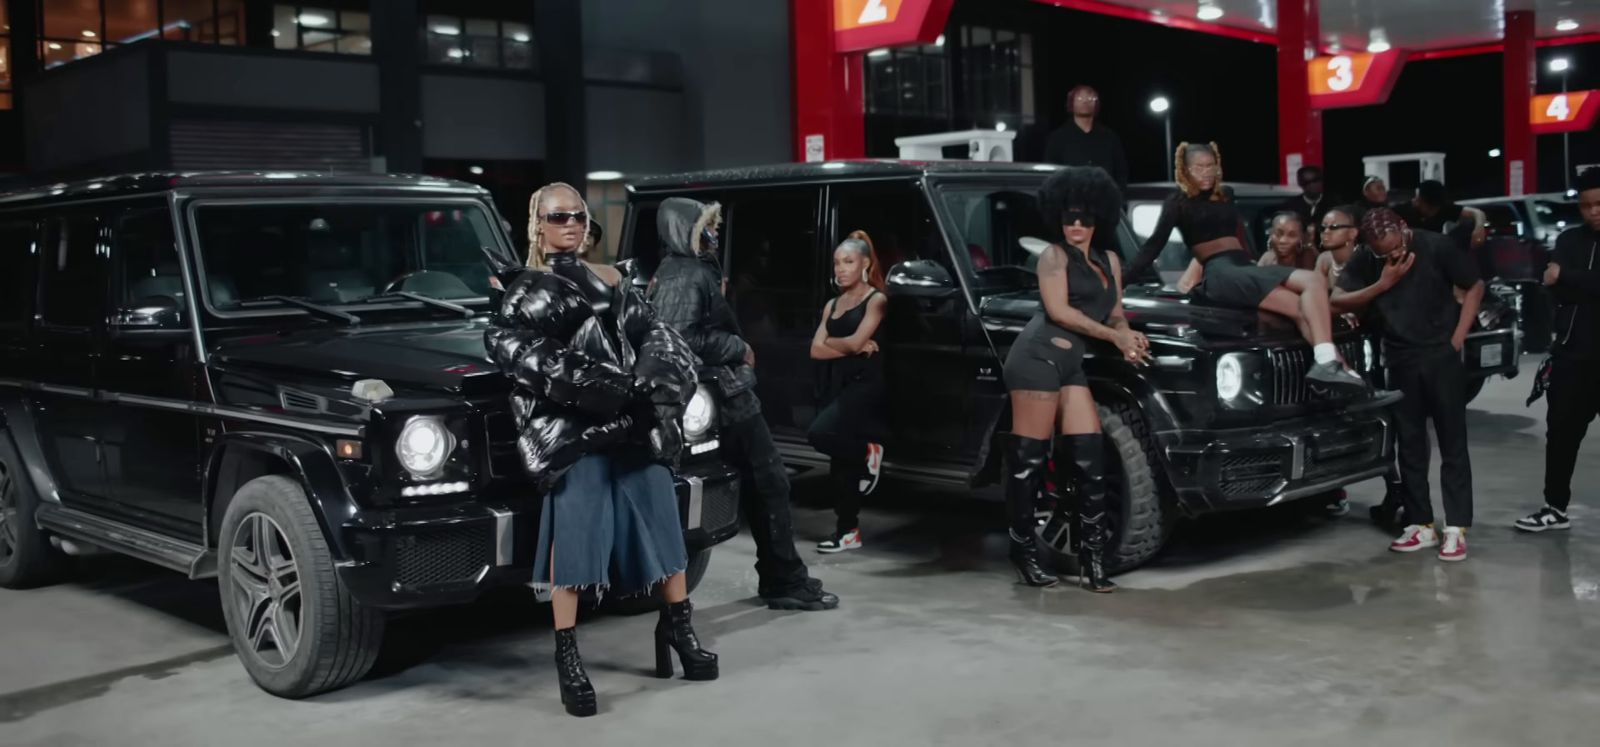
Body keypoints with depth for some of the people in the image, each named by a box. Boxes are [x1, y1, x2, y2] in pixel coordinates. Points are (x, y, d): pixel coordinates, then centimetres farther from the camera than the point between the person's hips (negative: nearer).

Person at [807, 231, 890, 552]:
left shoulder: (876, 300, -1)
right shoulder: (832, 304, 17)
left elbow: (856, 341, -14)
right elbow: (816, 350, 5)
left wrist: (830, 341, 5)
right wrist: (854, 348, -5)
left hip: (865, 383, -7)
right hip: (835, 384, 7)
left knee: (820, 433, -26)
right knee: (841, 459, 5)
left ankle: (868, 452, -1)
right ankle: (847, 531, 11)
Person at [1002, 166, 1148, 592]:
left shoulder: (1109, 261, 22)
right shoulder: (1054, 256, 3)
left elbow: (1115, 313, 21)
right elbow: (1058, 310, -8)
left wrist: (1128, 339, -2)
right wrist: (1113, 336, -10)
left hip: (1072, 363, 7)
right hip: (1039, 355, -7)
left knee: (1089, 457, -1)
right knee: (1029, 457, -6)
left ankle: (1093, 558, 1)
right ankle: (1024, 550, 2)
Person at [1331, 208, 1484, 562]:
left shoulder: (1435, 247, -12)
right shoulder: (1366, 260, -4)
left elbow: (1475, 286, -3)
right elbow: (1337, 301, -5)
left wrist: (1457, 340, -8)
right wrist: (1383, 284, -16)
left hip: (1441, 355, -3)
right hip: (1400, 360, 3)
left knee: (1452, 443, -1)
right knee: (1410, 445, 7)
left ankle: (1456, 528, 0)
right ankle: (1421, 524, 14)